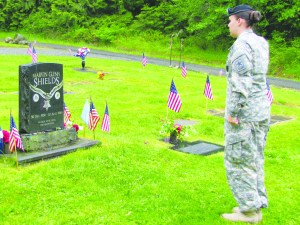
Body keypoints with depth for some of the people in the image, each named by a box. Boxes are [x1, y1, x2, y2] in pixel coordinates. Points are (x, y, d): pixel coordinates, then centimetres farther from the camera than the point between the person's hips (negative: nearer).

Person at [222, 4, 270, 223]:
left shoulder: (241, 45, -17)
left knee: (237, 161, 3)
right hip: (261, 109, 9)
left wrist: (232, 113, -19)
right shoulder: (261, 43, 9)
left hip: (244, 113, -9)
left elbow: (241, 83, -23)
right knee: (254, 160, 17)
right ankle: (256, 205, 26)